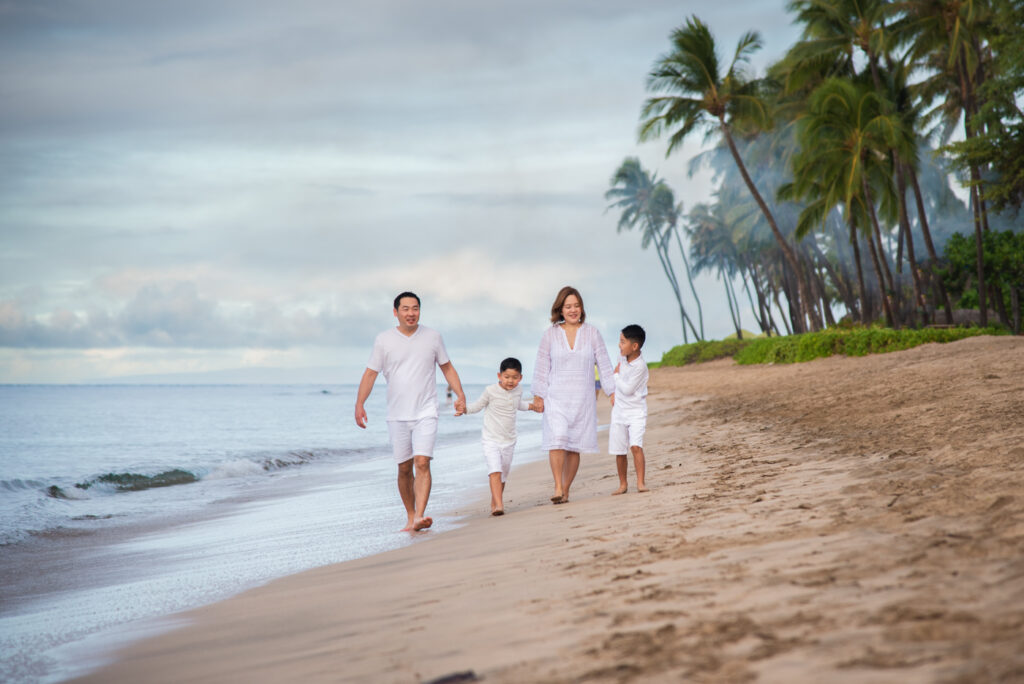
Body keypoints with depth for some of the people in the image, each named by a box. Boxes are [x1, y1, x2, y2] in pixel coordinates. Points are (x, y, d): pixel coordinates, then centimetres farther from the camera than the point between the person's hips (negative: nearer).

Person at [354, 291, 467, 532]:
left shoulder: (433, 337, 5)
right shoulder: (384, 340, 2)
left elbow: (447, 367, 14)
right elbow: (370, 373, 2)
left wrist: (460, 395, 2)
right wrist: (359, 404, -10)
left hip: (425, 413, -1)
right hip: (397, 415, 1)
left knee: (422, 463, -16)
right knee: (404, 468, 6)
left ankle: (419, 516, -24)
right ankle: (410, 517, 19)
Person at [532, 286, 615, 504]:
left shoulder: (591, 333, 6)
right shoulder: (550, 334, 4)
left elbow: (604, 364, 8)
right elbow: (542, 366, 7)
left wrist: (612, 392, 3)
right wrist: (538, 395, 3)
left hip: (583, 399, 1)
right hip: (556, 397, -1)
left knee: (575, 446, 1)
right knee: (557, 439, -18)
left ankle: (566, 490, 10)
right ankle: (557, 488, -16)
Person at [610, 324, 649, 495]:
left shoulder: (640, 366, -21)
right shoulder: (622, 356, 1)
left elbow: (627, 389, -23)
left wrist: (616, 375, -9)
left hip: (636, 411, -7)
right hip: (619, 411, 7)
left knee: (635, 446, -21)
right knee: (619, 451, 7)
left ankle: (640, 482, -18)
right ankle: (622, 484, 18)